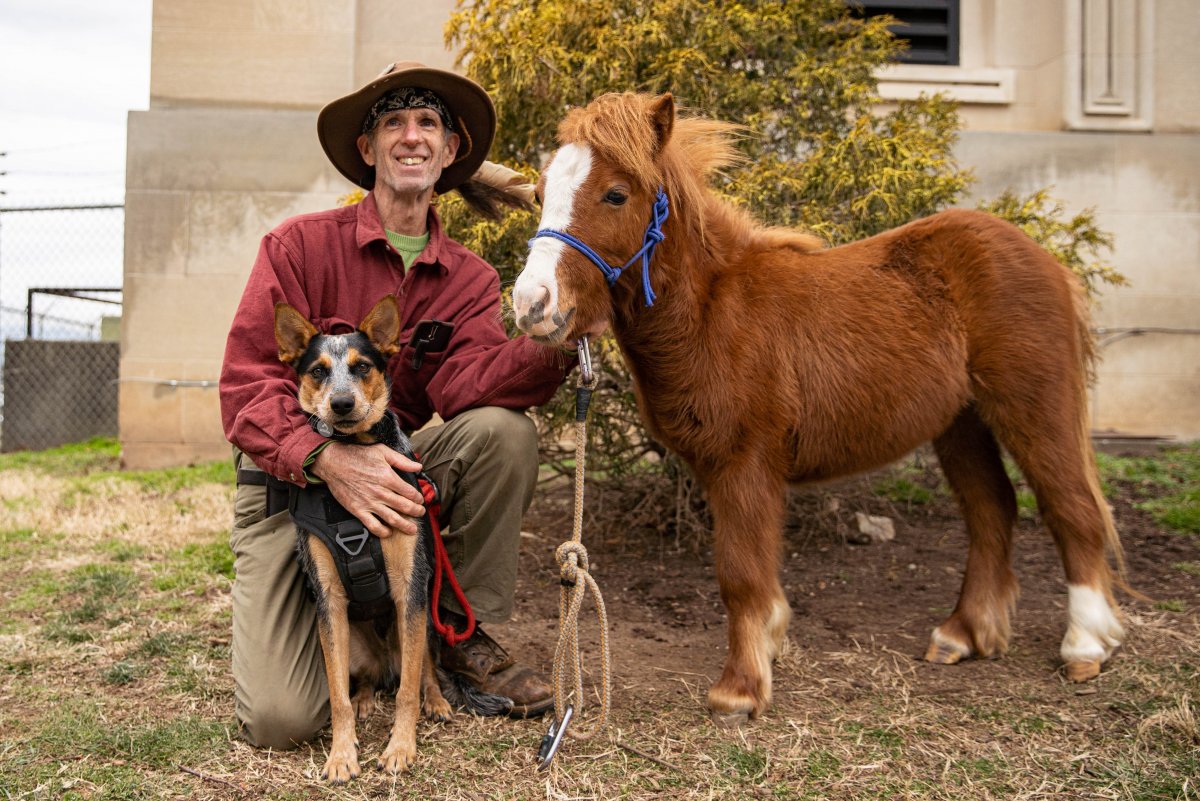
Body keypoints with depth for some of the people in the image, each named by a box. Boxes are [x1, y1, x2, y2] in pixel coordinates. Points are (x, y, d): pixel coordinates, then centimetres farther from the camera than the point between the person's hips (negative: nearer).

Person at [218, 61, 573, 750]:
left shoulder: (472, 280, 0)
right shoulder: (302, 244, -9)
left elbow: (461, 383, -19)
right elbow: (246, 386, -16)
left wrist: (552, 348, -39)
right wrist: (327, 460, -35)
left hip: (398, 469, 3)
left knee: (505, 429, -28)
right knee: (280, 719, -18)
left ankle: (460, 630, -7)